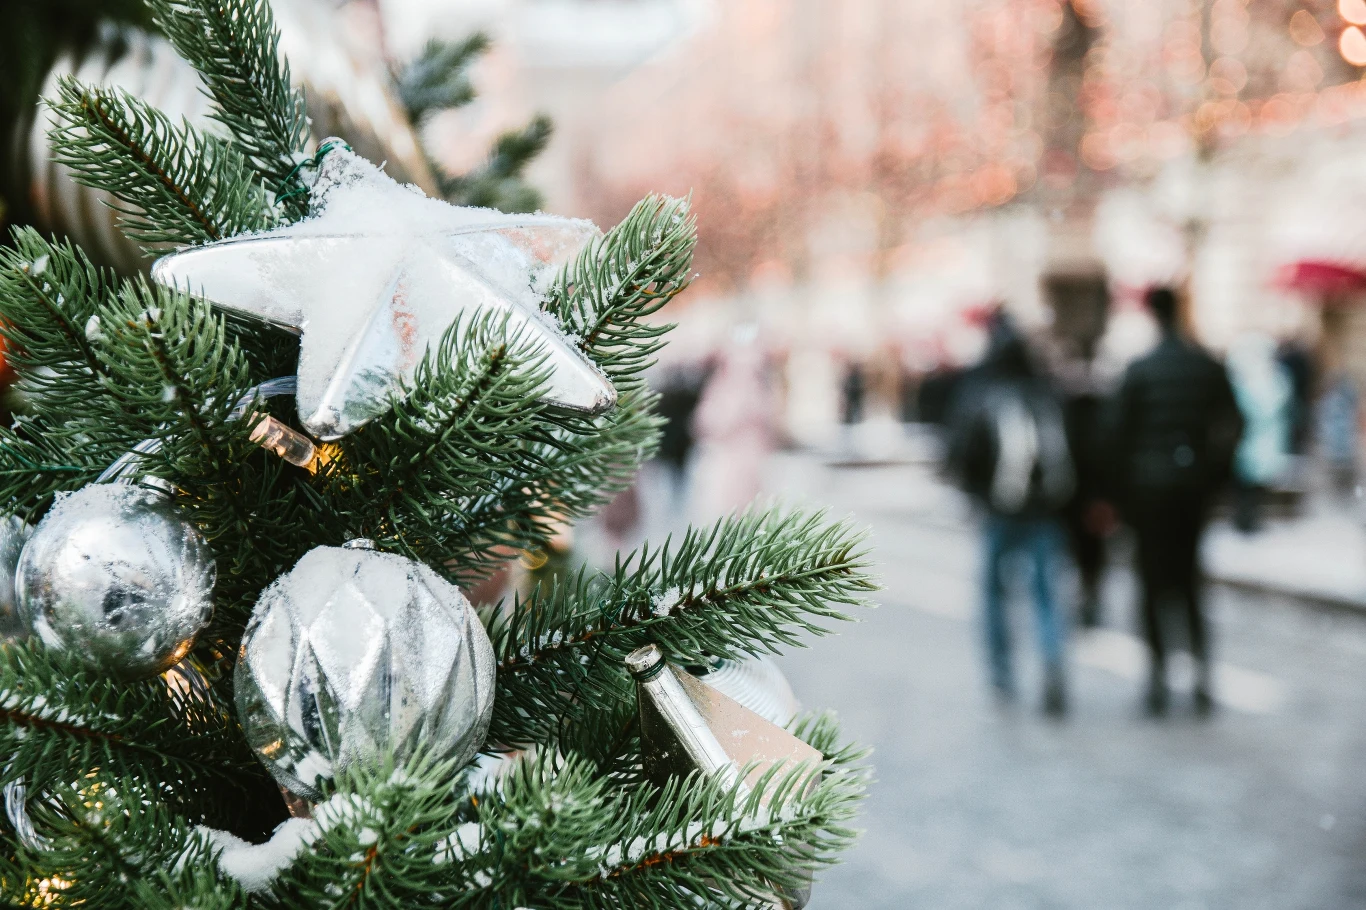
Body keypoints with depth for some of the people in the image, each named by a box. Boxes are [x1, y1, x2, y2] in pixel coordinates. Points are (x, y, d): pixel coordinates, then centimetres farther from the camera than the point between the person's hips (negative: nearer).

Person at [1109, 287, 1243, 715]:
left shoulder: (1139, 370, -9)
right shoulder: (1209, 367, 1)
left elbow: (1121, 431, -7)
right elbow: (1232, 425, 2)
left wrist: (1122, 490, 2)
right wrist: (1215, 477, 10)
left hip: (1150, 486, -3)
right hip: (1195, 485, 3)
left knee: (1153, 581, 4)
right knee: (1189, 577, 14)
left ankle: (1158, 679, 3)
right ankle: (1202, 676, 6)